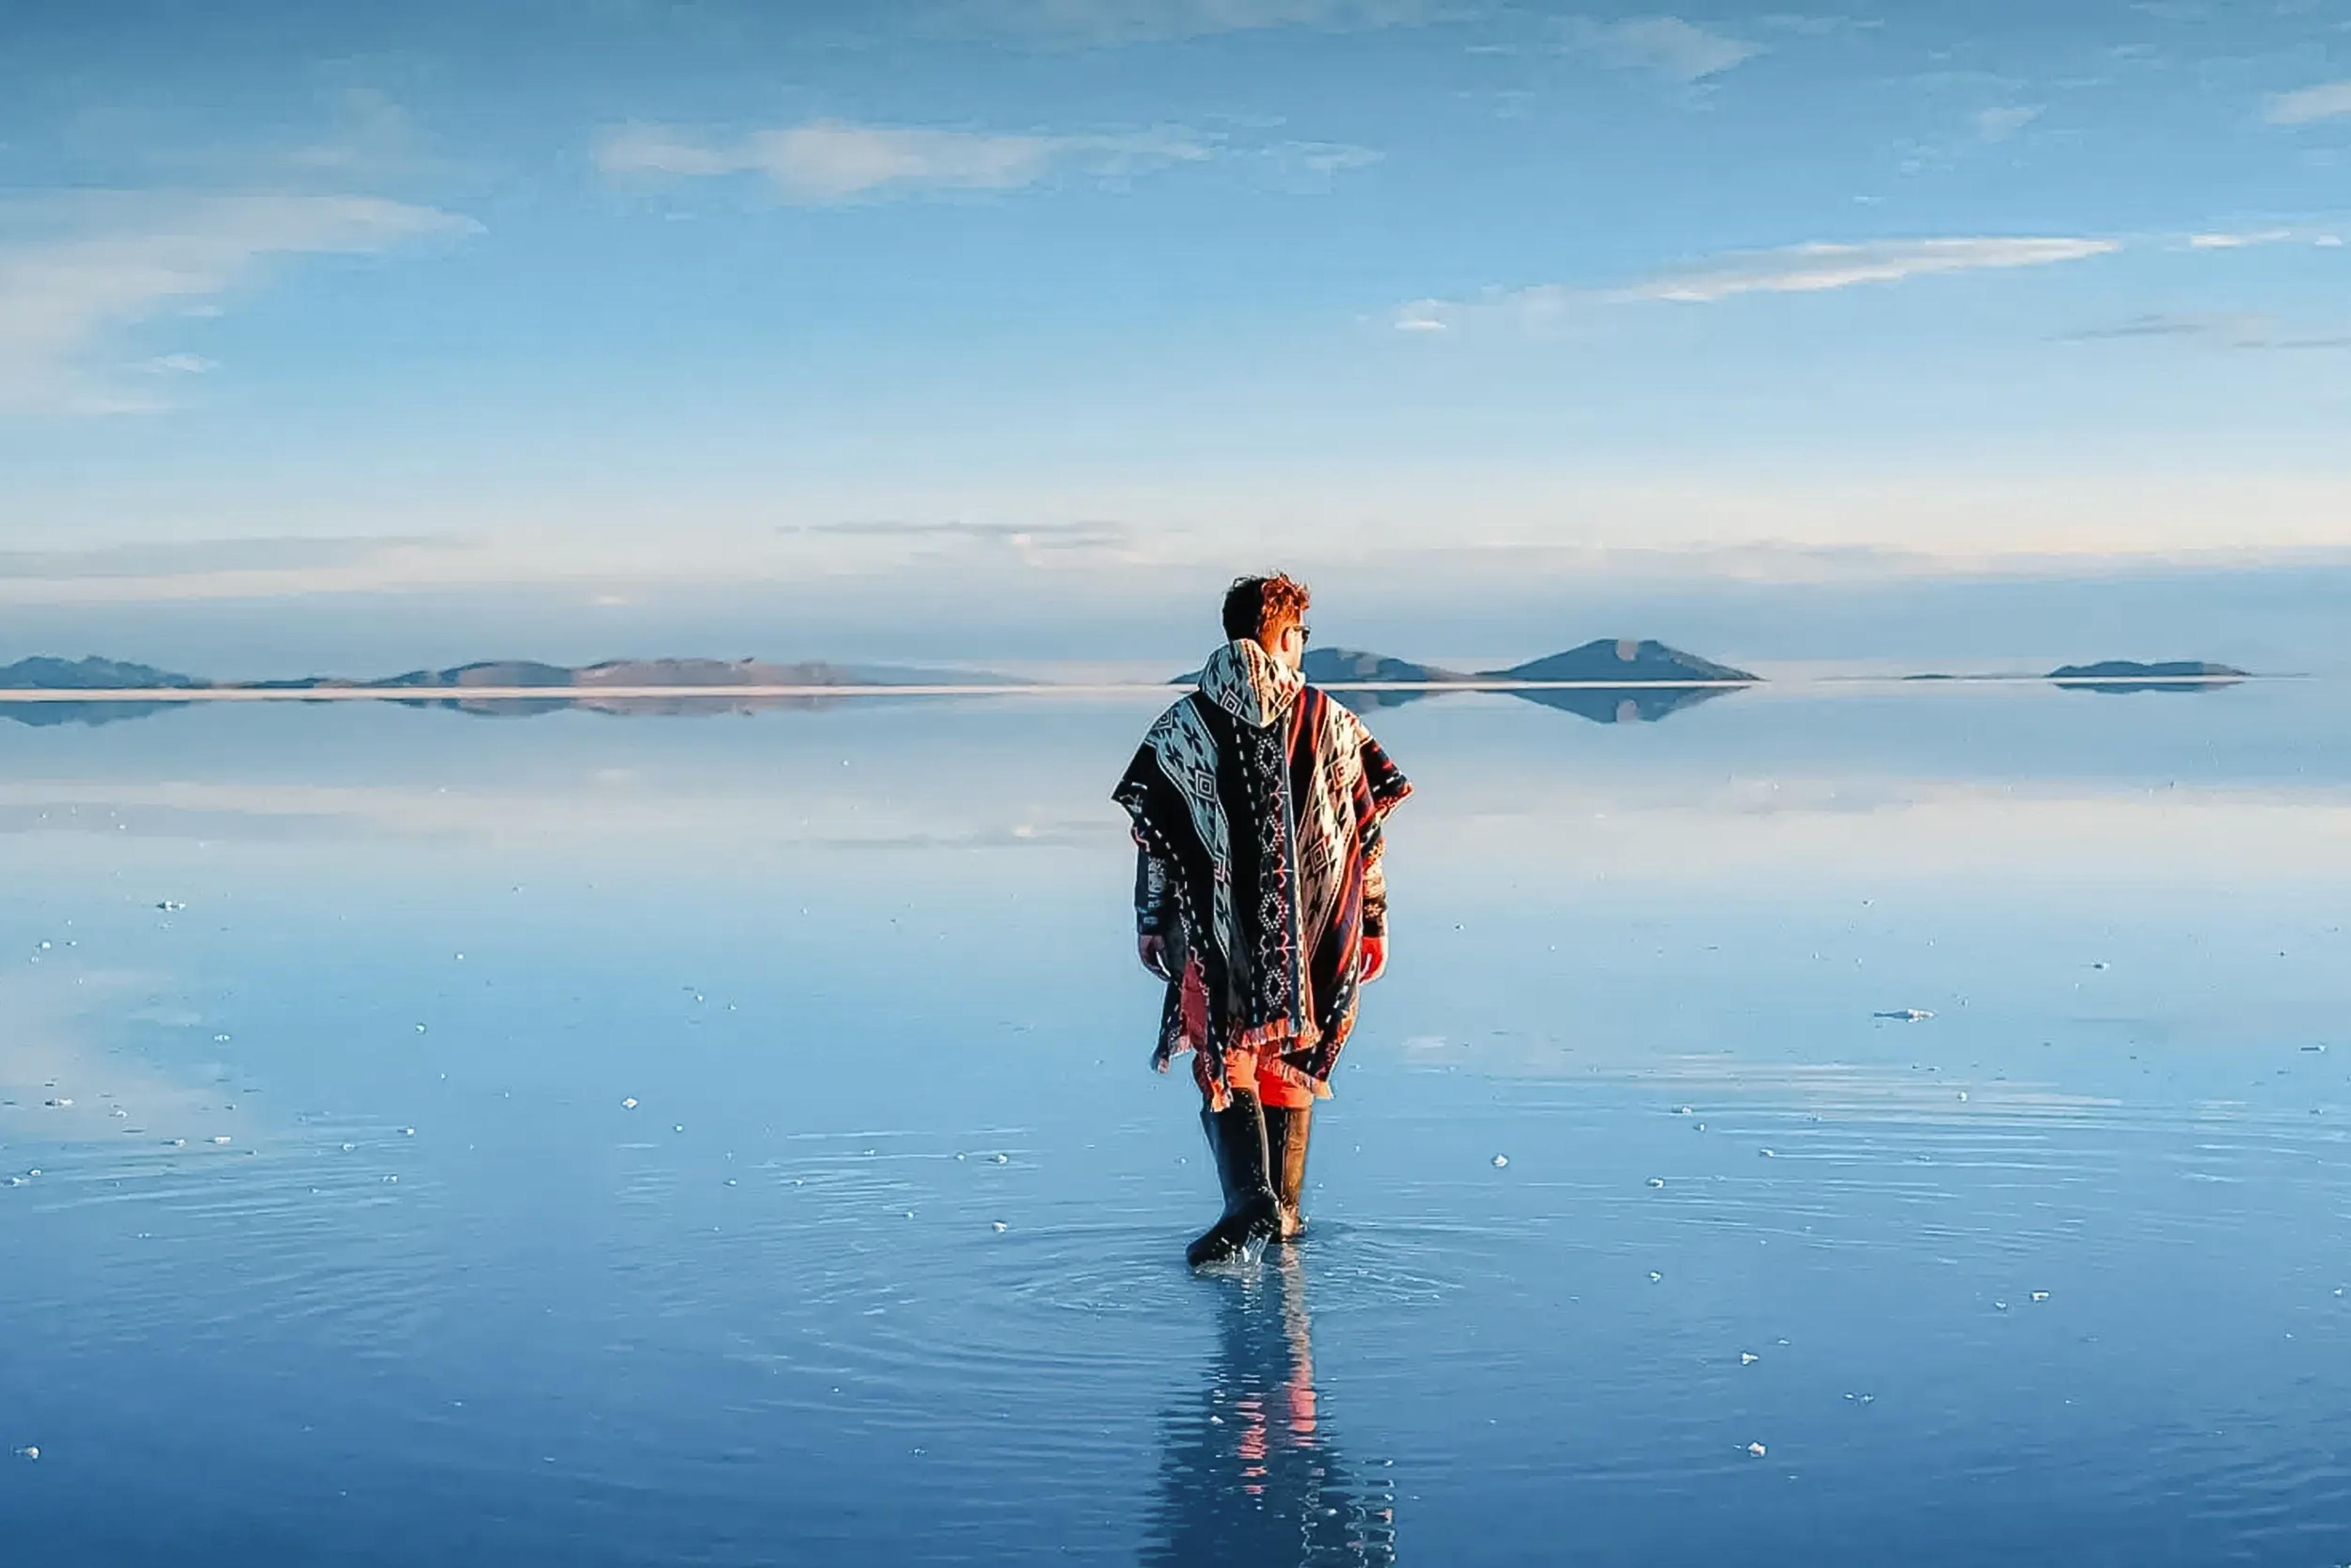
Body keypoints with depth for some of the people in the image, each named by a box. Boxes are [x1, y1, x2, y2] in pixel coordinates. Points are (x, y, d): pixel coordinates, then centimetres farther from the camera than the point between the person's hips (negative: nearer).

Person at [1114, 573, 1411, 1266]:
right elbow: (1367, 829, 2)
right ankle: (1284, 1209, 22)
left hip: (1219, 929, -1)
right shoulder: (1328, 720, 0)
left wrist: (1150, 924, 8)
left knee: (1226, 1062, 2)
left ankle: (1250, 1195, -19)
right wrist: (1373, 923, 9)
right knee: (1291, 1062, 16)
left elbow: (1153, 832, -1)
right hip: (1309, 927, 2)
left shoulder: (1185, 724, -1)